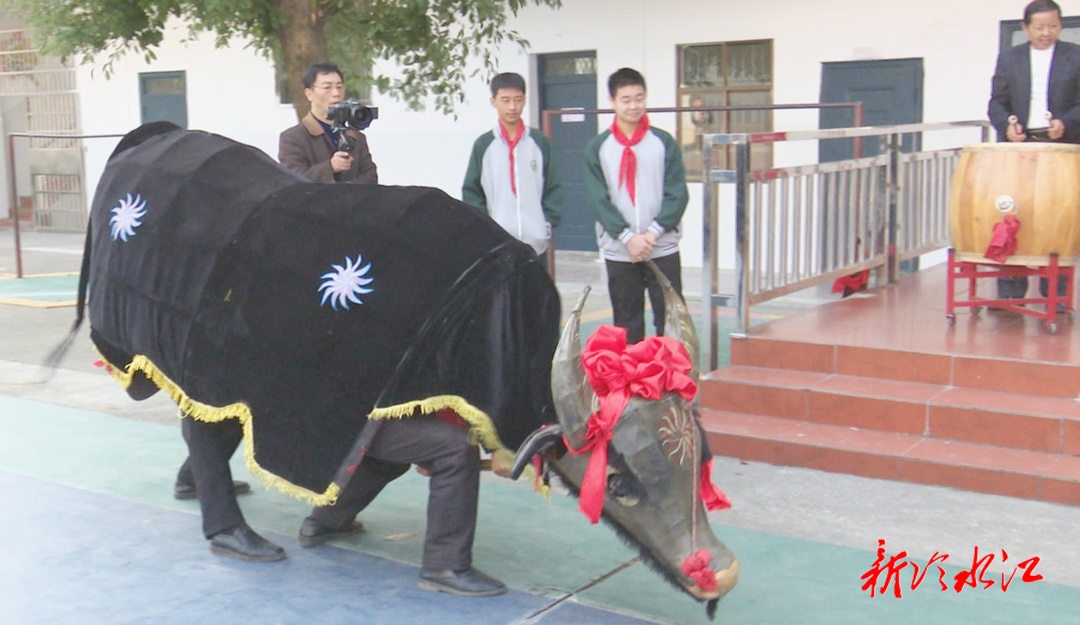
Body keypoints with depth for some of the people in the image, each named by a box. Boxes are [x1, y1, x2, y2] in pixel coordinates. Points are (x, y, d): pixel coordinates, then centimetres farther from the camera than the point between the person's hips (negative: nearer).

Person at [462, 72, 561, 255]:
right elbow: (471, 191, 4)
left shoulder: (539, 141, 4)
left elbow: (551, 188, 7)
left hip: (535, 241, 1)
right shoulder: (483, 144, 2)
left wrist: (548, 223, -3)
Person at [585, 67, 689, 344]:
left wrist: (653, 232, -13)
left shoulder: (664, 143, 3)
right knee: (627, 326, 7)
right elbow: (598, 199, -4)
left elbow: (678, 194, -1)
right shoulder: (597, 148, 3)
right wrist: (628, 236, -14)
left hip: (663, 250, 0)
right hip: (618, 253, 0)